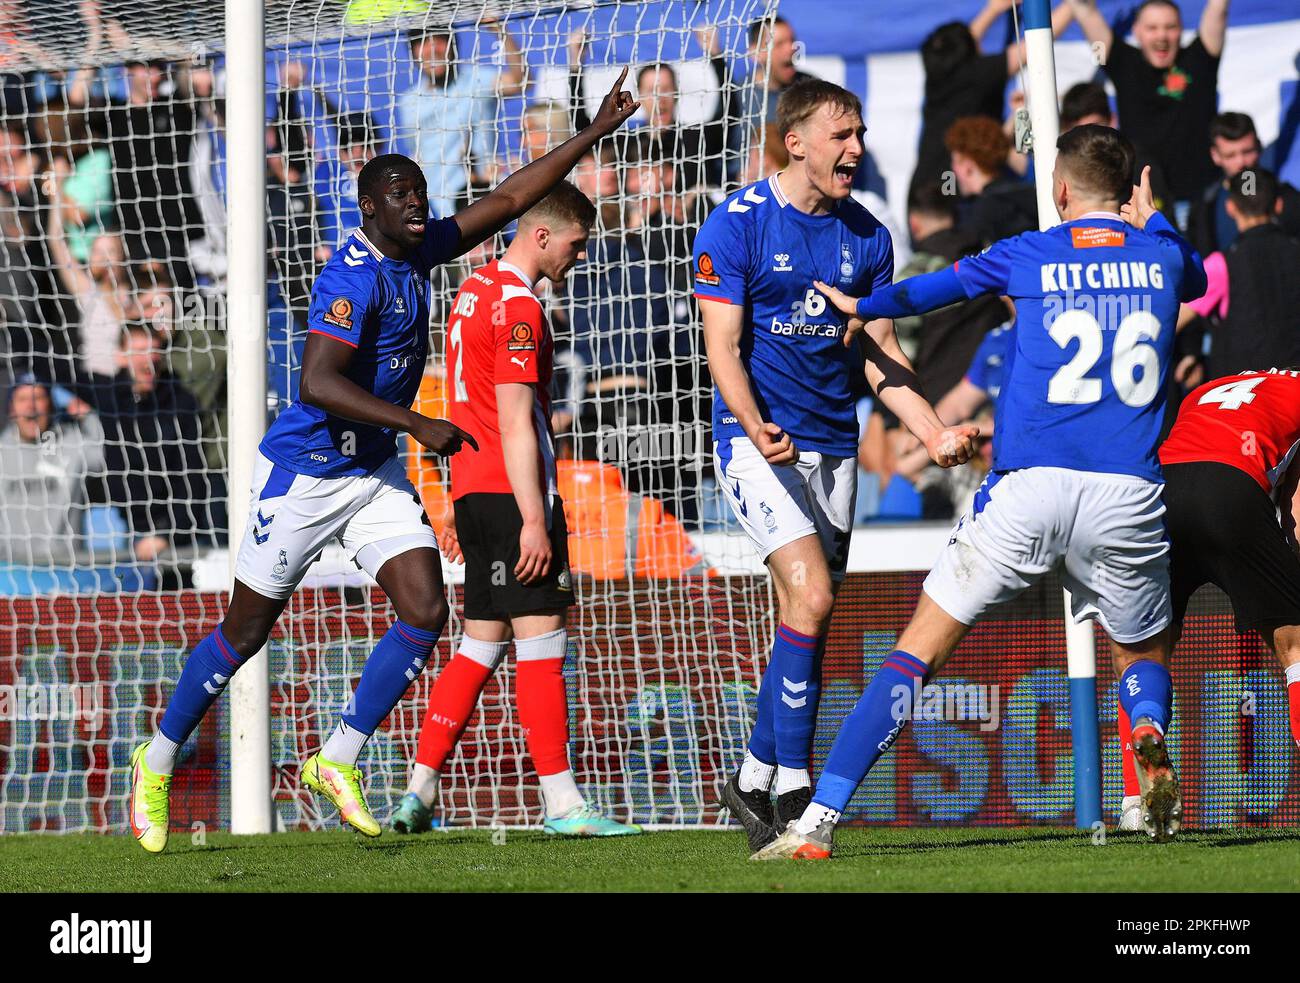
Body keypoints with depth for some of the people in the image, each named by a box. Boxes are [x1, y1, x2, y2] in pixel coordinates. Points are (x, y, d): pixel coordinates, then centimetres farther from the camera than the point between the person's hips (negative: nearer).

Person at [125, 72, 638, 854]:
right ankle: (157, 762, 19)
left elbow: (510, 199, 12)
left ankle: (338, 759, 4)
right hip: (305, 472, -8)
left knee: (426, 611, -6)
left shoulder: (419, 254, 3)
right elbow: (317, 384, -33)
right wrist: (419, 426, -35)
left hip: (377, 474, 8)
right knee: (248, 630, 2)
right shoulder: (354, 277, -22)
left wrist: (595, 132, 9)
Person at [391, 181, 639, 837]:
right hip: (512, 494, -9)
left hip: (472, 490, 9)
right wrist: (534, 519, -20)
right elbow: (515, 424, -18)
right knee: (541, 640, -8)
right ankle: (561, 802, -9)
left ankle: (418, 794, 10)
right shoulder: (519, 306, -13)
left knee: (481, 644, 11)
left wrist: (457, 506, 25)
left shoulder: (474, 292, 17)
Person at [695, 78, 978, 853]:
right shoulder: (737, 225, -8)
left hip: (833, 444, 6)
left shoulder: (866, 236, 7)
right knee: (812, 595, -19)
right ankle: (790, 783, -12)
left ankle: (758, 781, 15)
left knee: (808, 616, 5)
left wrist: (934, 432, 0)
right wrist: (756, 428, -28)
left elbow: (881, 353, 12)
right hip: (759, 439, -6)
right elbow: (723, 346, -11)